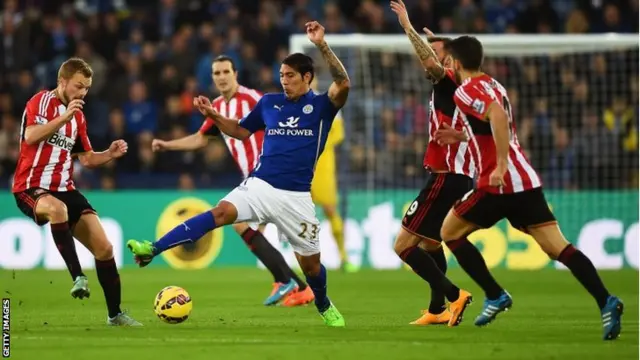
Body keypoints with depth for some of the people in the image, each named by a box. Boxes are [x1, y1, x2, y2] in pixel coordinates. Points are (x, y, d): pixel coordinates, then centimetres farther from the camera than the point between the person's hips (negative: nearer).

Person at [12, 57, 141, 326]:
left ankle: (115, 314, 7)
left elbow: (86, 159, 19)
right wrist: (63, 118, -30)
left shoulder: (77, 116, 15)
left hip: (64, 189, 7)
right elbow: (30, 137, -24)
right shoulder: (40, 102, -6)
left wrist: (109, 155, 0)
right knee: (57, 208, -43)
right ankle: (78, 277, -40)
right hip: (32, 188, -7)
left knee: (104, 247, -3)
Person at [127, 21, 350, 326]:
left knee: (310, 261, 6)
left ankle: (324, 306, 38)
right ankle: (153, 249, -36)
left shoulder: (320, 106, -2)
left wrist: (322, 45, -30)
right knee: (221, 212, -24)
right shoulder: (269, 102, 9)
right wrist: (213, 115, 6)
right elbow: (241, 131, 23)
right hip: (260, 186, 2)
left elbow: (343, 84, -23)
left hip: (296, 197, -1)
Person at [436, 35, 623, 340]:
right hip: (527, 180, 8)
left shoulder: (466, 91, -6)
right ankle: (605, 301, -22)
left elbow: (497, 116, -26)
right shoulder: (492, 85, 21)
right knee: (557, 247, -3)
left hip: (499, 184, -8)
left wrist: (500, 165, -29)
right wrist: (460, 137, 39)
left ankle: (495, 296, 7)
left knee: (449, 232, 13)